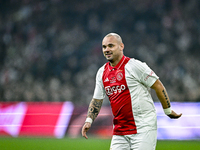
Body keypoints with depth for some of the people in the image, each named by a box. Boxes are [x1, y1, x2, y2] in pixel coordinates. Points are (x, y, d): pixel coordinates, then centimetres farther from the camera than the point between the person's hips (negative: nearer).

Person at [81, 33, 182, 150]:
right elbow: (97, 100, 18)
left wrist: (168, 111, 2)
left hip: (143, 128, -6)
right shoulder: (102, 73, 11)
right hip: (119, 131, 6)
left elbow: (158, 86, -3)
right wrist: (89, 120, 3)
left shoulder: (134, 66, -8)